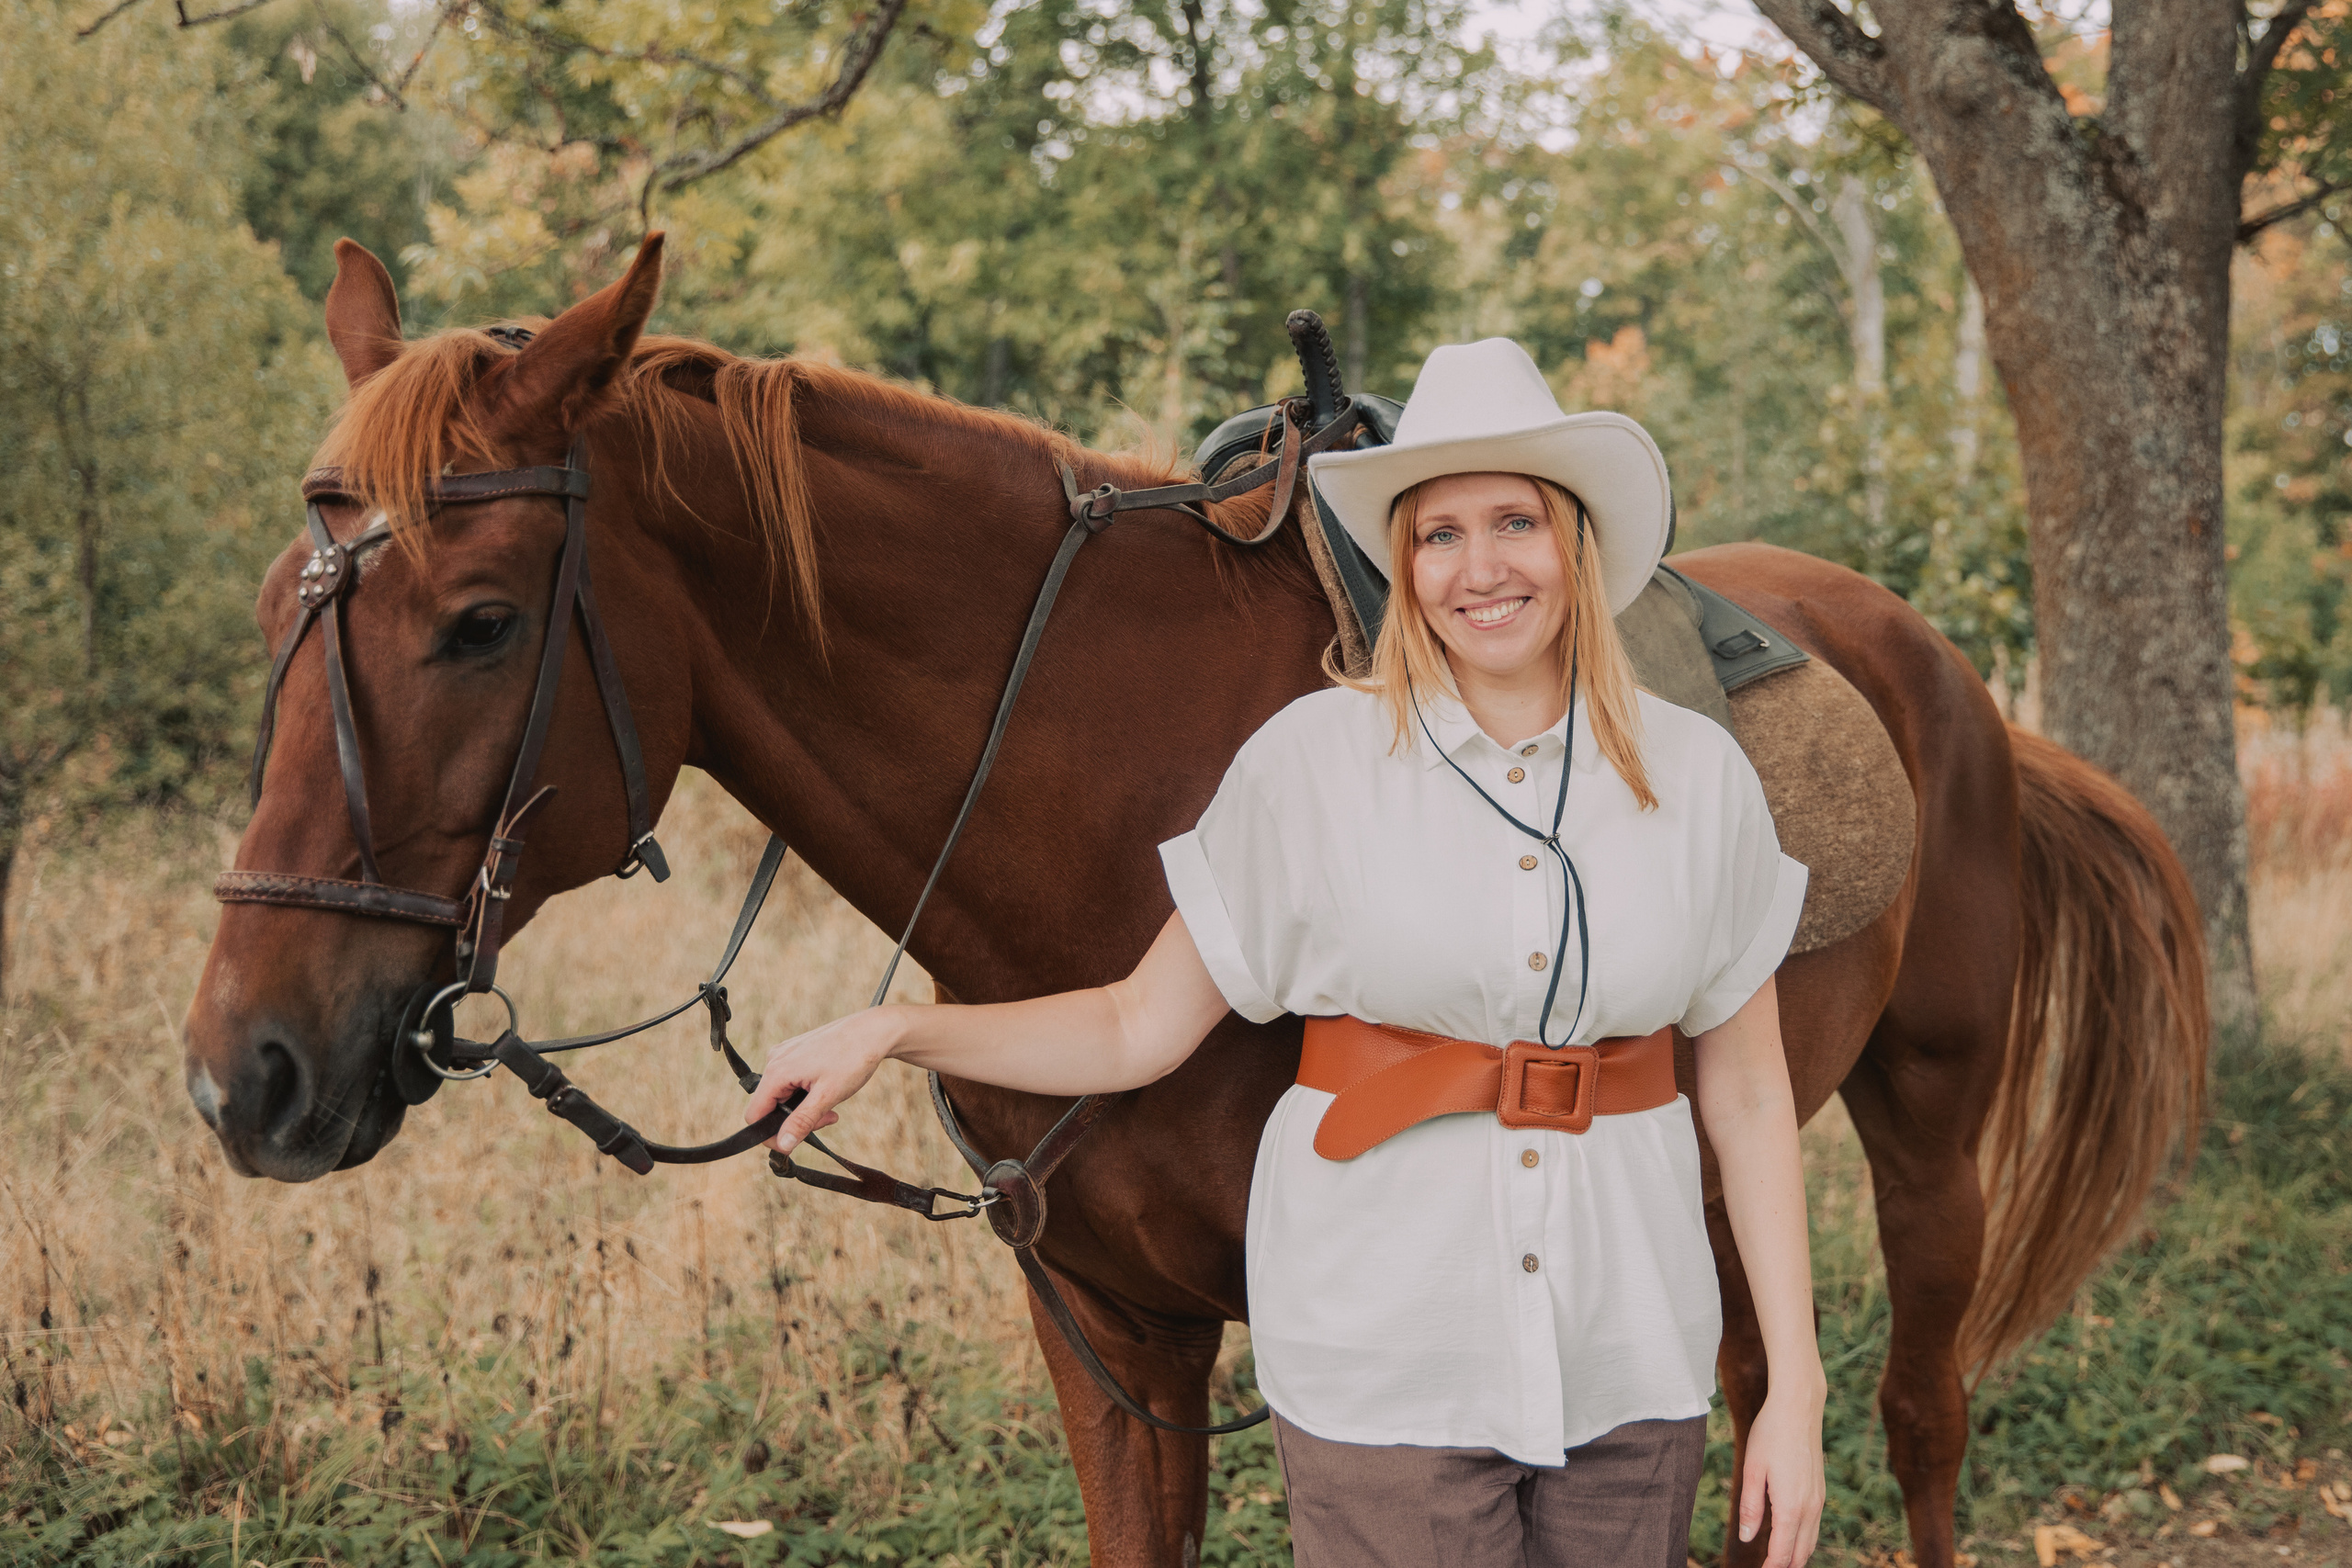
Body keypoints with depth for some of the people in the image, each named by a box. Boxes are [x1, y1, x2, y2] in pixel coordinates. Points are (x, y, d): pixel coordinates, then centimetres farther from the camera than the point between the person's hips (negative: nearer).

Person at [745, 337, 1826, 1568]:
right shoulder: (1312, 761, -5)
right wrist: (897, 1031, -14)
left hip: (1633, 1366, 3)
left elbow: (1750, 1094, 4)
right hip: (1383, 1361, -2)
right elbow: (1139, 1029, -2)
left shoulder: (1698, 774, 1)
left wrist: (1794, 1390, 1)